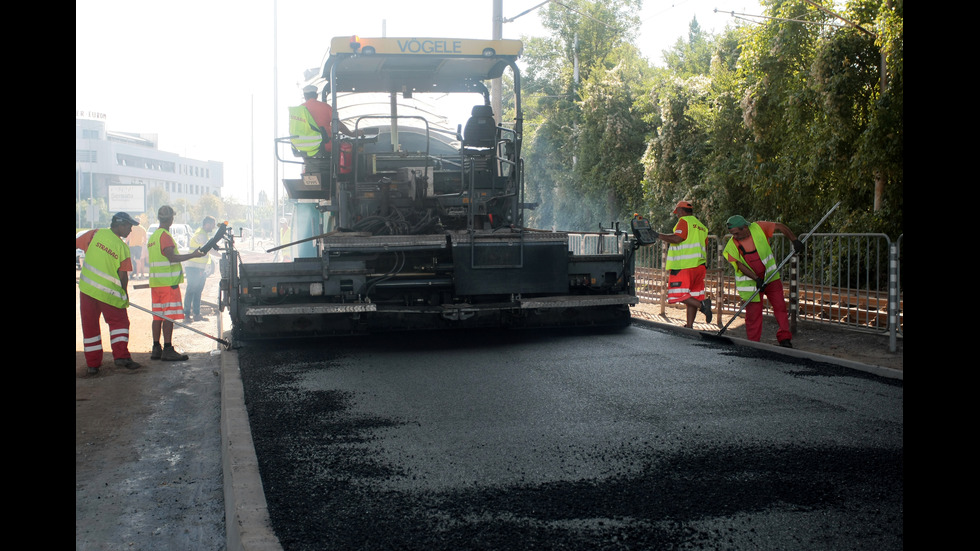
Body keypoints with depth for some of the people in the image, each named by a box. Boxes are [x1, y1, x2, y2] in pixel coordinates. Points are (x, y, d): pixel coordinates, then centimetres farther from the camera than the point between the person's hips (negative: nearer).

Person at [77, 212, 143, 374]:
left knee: (90, 325, 10)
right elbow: (123, 276, -5)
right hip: (108, 292, -3)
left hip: (87, 288, 3)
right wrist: (124, 295, 8)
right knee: (119, 321, 11)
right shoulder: (122, 247, -6)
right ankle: (121, 355, -4)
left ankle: (92, 363, 12)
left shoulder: (95, 234, -1)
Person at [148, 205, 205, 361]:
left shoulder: (153, 236, 18)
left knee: (158, 316, 10)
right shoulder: (165, 235, -11)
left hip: (155, 283, 9)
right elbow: (172, 257, -21)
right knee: (169, 316, -8)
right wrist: (192, 255, -16)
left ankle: (156, 349, 12)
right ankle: (168, 350, -9)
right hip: (168, 282, -9)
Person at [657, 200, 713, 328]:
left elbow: (676, 238, -17)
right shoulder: (701, 226, 23)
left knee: (678, 294, -9)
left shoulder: (684, 221, -3)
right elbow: (705, 248, 24)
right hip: (699, 265, 8)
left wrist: (659, 236, -8)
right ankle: (689, 326, 9)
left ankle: (702, 304, -25)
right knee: (692, 297, 9)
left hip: (684, 265, -8)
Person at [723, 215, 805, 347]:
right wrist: (756, 279, -24)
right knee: (753, 312, -3)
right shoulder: (732, 245, -11)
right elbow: (739, 265, -15)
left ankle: (785, 339, 3)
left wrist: (794, 240, -7)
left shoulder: (759, 228, -12)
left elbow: (780, 227, 0)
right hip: (750, 281, -1)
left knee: (779, 306, -3)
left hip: (770, 276, 1)